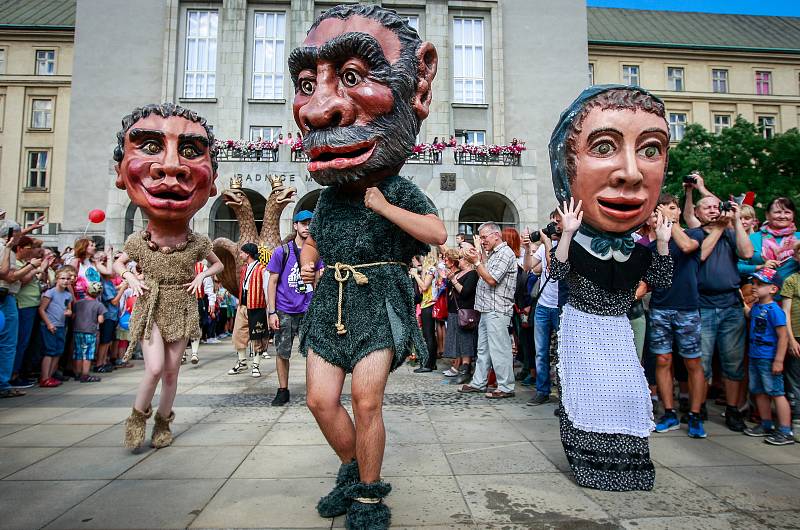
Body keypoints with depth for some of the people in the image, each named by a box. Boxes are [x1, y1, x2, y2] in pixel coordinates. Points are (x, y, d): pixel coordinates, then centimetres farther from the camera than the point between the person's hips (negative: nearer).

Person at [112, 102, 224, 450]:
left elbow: (219, 264, 13)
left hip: (181, 311, 1)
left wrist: (202, 276, -4)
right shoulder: (137, 241, -8)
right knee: (154, 369, -10)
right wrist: (131, 278, -5)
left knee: (171, 371, 7)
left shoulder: (198, 243, -7)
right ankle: (138, 417, 16)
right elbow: (118, 264, 14)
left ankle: (163, 422, 27)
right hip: (149, 309, -1)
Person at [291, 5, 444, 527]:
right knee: (320, 399, 3)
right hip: (331, 301, 5)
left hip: (381, 299, -5)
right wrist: (308, 262, 8)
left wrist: (384, 206, -19)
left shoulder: (401, 190, -5)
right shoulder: (330, 195, 10)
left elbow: (438, 234, -20)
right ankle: (353, 470, 27)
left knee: (366, 397, -10)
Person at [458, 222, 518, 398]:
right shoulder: (493, 253, 20)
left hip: (497, 311, -10)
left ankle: (506, 387, 3)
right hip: (487, 310, 10)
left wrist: (476, 262, -10)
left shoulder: (505, 253, -11)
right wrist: (477, 259, 10)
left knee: (499, 349, -5)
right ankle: (478, 383, 22)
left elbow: (491, 280, -17)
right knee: (483, 349, 14)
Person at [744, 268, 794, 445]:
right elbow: (749, 314, 34)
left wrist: (778, 361, -20)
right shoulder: (756, 307, 8)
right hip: (755, 357, 9)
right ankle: (767, 425, 30)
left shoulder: (773, 309, -16)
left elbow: (783, 336, -18)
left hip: (769, 359, -9)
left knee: (776, 393, -2)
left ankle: (786, 432, 7)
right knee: (759, 392, 16)